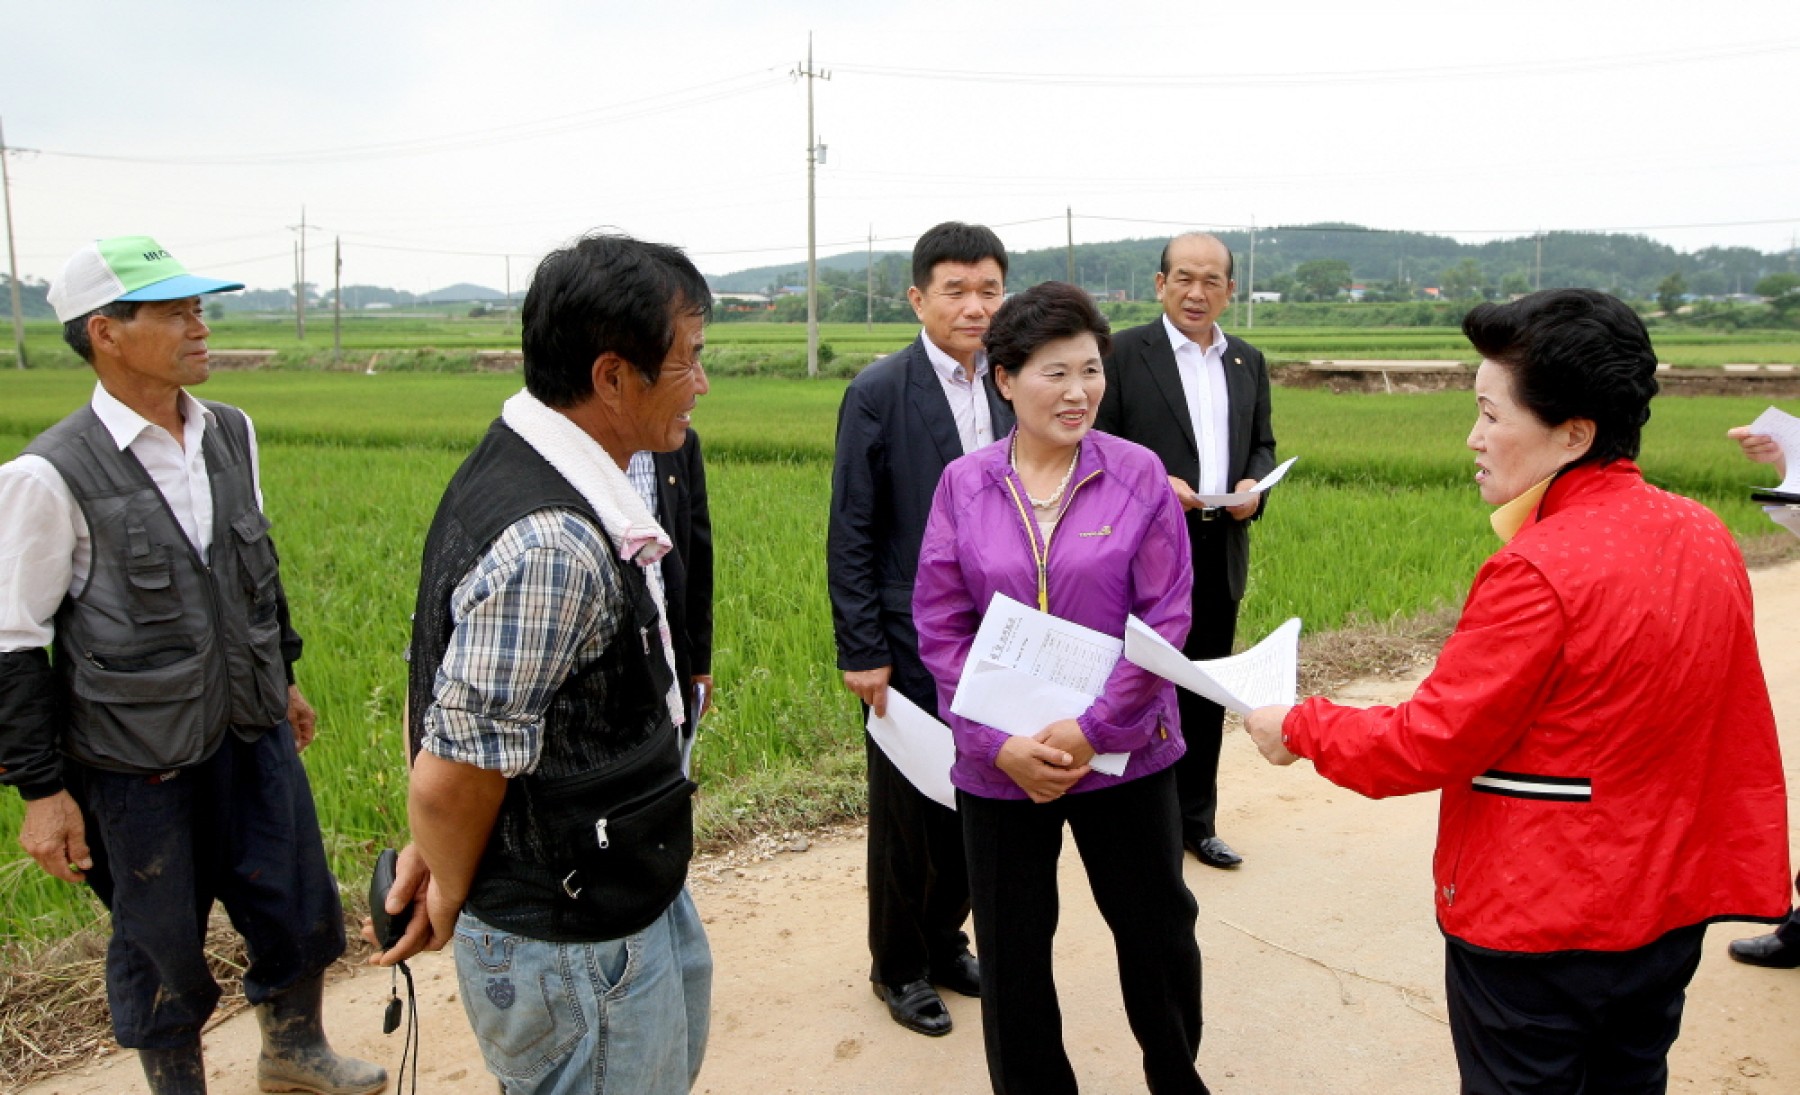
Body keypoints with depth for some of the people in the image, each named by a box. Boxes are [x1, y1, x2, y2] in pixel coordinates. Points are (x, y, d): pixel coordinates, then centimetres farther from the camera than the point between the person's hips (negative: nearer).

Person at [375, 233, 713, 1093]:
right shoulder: (550, 547, -32)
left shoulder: (526, 464, 0)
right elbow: (451, 778, -26)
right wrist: (451, 897, -7)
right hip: (574, 946, -9)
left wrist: (441, 862, 4)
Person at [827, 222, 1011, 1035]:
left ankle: (944, 937, 36)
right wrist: (861, 653, -12)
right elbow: (850, 536, -9)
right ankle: (898, 965, 29)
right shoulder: (878, 393, -10)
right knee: (909, 811, 9)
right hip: (913, 644, -5)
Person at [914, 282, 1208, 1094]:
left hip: (1125, 752, 0)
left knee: (1157, 930, 16)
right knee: (1011, 947, 13)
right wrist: (998, 743, -14)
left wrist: (1094, 729, -15)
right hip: (999, 762, 1)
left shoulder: (1138, 475, -6)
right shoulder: (964, 485, -3)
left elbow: (1164, 619, -8)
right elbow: (939, 627, -4)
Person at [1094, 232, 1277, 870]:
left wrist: (1254, 485, -3)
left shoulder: (1249, 362, 12)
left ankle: (1196, 822, 27)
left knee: (1206, 693, 13)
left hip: (1221, 553, 5)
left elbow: (1262, 444, 18)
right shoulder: (1122, 352, -5)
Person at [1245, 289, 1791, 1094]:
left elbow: (1430, 745, -21)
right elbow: (1738, 737, 6)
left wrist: (1298, 729, -7)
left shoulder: (1539, 572, -26)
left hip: (1538, 929, -7)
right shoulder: (1705, 536, -1)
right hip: (1670, 908, 8)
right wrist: (1740, 869, 17)